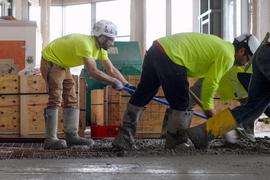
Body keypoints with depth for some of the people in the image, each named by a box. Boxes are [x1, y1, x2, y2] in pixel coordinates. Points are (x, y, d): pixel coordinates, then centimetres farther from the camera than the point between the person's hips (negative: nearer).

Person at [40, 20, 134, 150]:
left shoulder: (100, 48, -2)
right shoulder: (85, 44, -32)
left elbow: (111, 69, 3)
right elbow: (93, 72, -38)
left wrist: (127, 85, -3)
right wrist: (113, 81, -29)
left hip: (63, 65, 10)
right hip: (51, 61, -10)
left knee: (71, 100, 6)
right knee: (55, 99, -16)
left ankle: (72, 136, 9)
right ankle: (50, 139, -16)